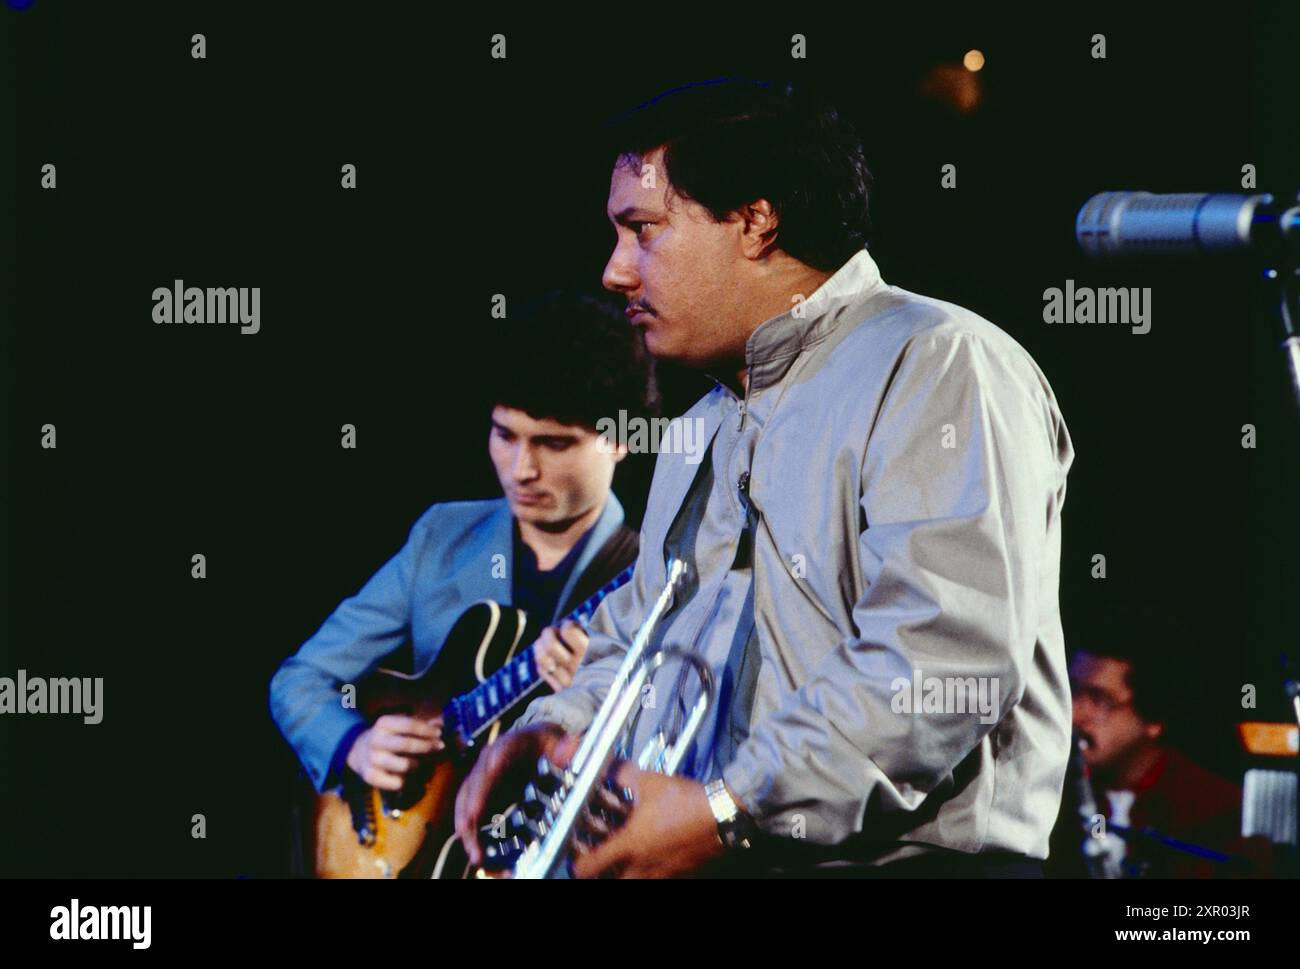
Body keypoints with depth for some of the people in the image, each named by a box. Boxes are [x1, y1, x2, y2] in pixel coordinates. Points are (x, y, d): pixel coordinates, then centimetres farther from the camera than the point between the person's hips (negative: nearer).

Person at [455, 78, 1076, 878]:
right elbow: (637, 635, 30)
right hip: (679, 850, 7)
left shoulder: (937, 367, -7)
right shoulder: (710, 425, 22)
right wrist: (563, 726, 10)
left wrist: (726, 812, -18)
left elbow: (948, 667, -19)